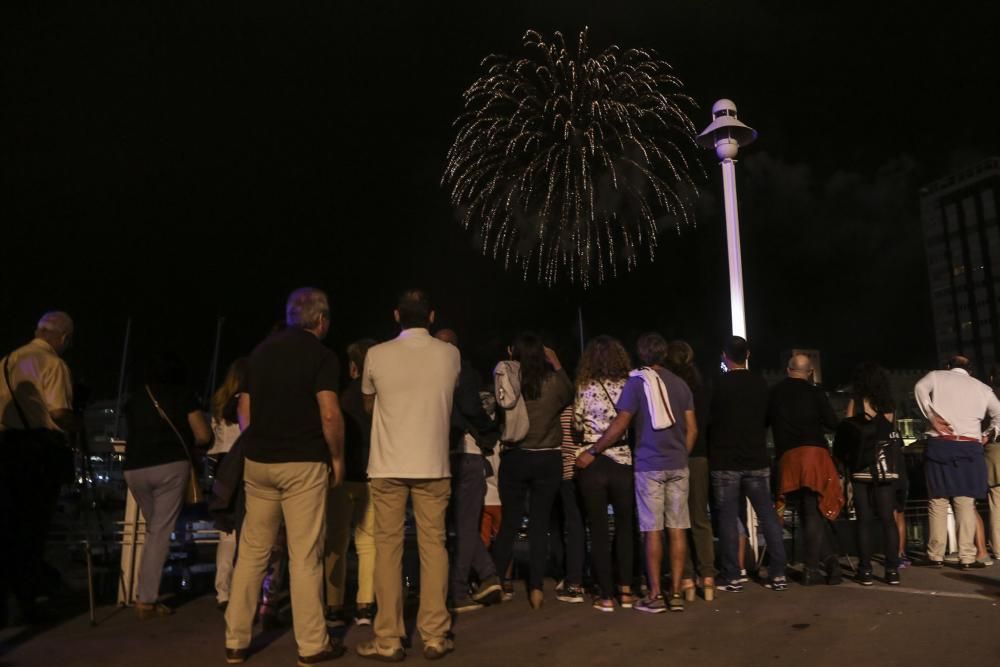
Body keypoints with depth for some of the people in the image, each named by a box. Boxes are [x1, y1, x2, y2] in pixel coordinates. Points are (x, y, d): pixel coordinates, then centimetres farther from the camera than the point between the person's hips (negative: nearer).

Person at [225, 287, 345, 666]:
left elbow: (245, 411, 13)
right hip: (303, 463, -5)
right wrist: (337, 458, -4)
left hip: (258, 462, 6)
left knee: (252, 552, 13)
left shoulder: (261, 350, 11)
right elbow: (329, 414, -16)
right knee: (305, 556, 1)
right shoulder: (321, 355, -7)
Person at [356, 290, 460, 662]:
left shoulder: (377, 355, -3)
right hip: (433, 464, 1)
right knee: (433, 545, 8)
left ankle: (388, 640, 9)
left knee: (388, 547, 6)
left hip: (388, 465, -1)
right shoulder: (450, 355, 1)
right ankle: (435, 637, 12)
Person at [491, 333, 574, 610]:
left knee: (509, 523, 13)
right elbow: (569, 395, 14)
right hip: (547, 460, 0)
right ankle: (536, 588, 9)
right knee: (540, 525, 7)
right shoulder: (552, 381, -8)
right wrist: (557, 363, 21)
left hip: (514, 458, 1)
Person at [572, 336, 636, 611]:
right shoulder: (628, 387, -2)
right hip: (623, 462, 1)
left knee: (599, 529, 7)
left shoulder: (585, 389, -4)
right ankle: (626, 591, 18)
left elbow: (577, 424, 5)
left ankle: (606, 596, 10)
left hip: (592, 465, -1)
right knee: (625, 526, 16)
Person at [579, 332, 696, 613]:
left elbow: (620, 425, -10)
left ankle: (655, 595, 4)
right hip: (678, 465, 4)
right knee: (677, 529, 6)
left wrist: (592, 452, -2)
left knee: (653, 530, 0)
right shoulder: (680, 384, 10)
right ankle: (676, 593, 10)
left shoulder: (637, 382, -4)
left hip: (650, 465, -4)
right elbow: (692, 429, 8)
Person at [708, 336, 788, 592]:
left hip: (724, 461, -3)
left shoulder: (717, 385, -10)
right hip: (757, 459, 4)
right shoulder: (760, 384, 3)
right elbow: (767, 419, 14)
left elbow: (707, 420, -3)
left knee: (728, 518, 2)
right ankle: (778, 573, 10)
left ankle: (733, 576, 4)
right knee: (768, 515, 9)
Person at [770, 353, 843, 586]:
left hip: (787, 456, 2)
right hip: (814, 453, -1)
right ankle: (811, 569, 1)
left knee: (808, 513, 8)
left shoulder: (774, 393, 10)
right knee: (814, 512, 3)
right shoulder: (815, 392, 4)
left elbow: (765, 421, 17)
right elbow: (832, 423, 4)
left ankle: (830, 560, 6)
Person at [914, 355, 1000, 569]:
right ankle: (967, 557, 1)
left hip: (940, 445, -1)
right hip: (970, 448, 1)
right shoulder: (983, 388, 18)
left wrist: (932, 417, -8)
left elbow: (920, 388, -10)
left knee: (938, 501, 2)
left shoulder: (936, 376, 11)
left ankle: (936, 556, 3)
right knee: (966, 502, 2)